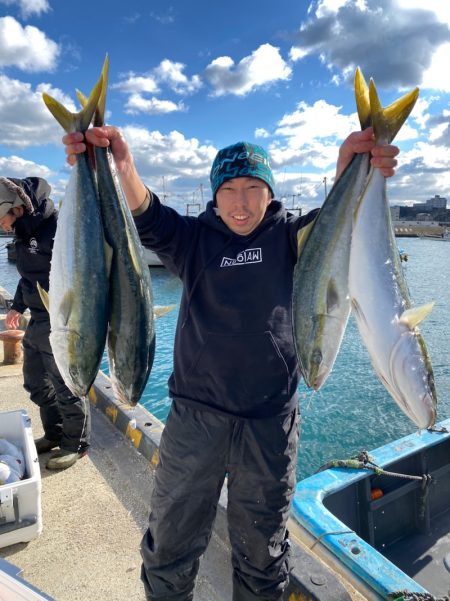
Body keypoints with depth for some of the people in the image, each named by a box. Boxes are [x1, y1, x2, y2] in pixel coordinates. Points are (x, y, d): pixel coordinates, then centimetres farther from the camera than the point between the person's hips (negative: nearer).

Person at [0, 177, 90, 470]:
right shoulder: (25, 232, 9)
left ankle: (76, 444, 24)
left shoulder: (59, 228, -20)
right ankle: (54, 434, 39)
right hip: (38, 322, 10)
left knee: (67, 388, 4)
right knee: (36, 384, 20)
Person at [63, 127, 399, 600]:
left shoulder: (288, 236, 0)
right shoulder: (195, 237, 1)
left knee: (261, 551, 21)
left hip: (270, 423, 0)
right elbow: (149, 219, -17)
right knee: (169, 547, 17)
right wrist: (122, 166, -38)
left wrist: (350, 173, -41)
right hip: (195, 416, 1)